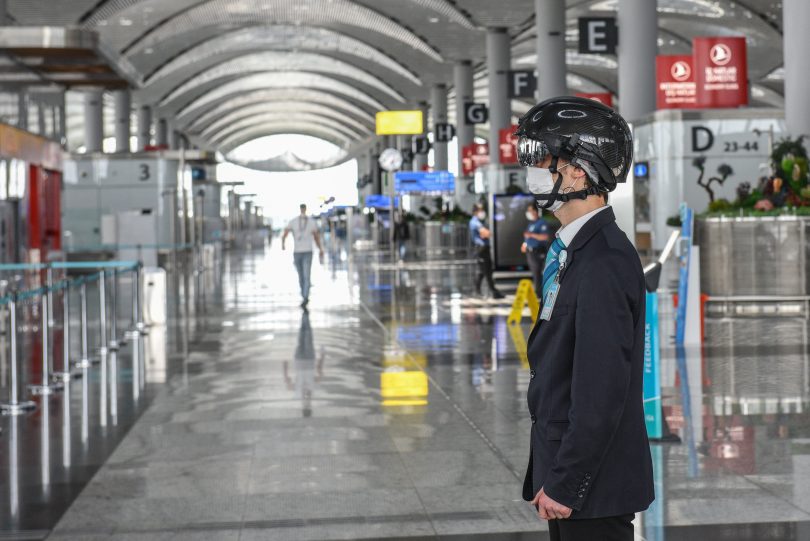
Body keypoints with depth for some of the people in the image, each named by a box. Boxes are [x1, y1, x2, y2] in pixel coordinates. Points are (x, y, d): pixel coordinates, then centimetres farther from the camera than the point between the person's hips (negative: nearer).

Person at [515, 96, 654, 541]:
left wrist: (564, 484, -20)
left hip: (594, 487, -9)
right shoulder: (575, 250, 12)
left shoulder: (604, 262, -20)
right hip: (566, 475, 9)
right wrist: (551, 476, 16)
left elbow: (602, 391, -24)